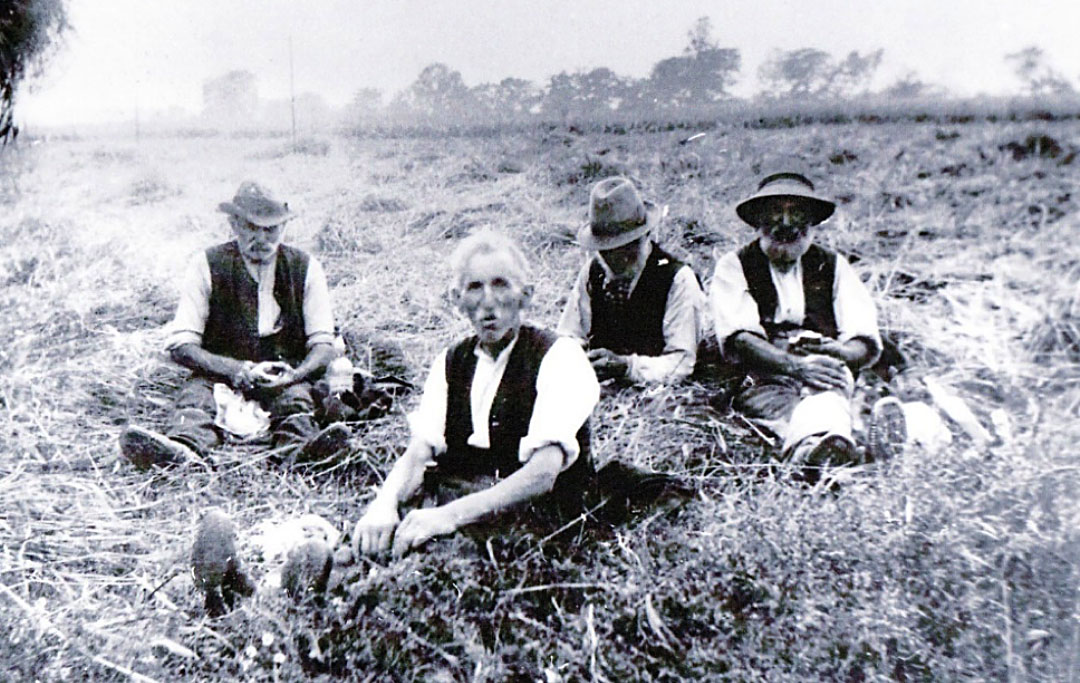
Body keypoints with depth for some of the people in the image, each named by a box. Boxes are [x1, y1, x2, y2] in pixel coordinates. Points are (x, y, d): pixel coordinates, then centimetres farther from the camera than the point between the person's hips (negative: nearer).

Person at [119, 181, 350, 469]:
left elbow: (323, 346, 3)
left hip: (284, 379, 1)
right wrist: (241, 370, -21)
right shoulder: (207, 265, 1)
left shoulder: (305, 267, 4)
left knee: (295, 396, -33)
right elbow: (181, 346, -4)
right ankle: (181, 448, -59)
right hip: (220, 374, 0)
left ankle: (300, 446, -60)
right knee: (197, 392, -32)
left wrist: (295, 374, -20)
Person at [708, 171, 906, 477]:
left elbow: (867, 345, 12)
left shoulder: (833, 266, 22)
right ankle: (816, 446, -70)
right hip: (762, 382, -2)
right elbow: (739, 340, -5)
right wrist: (795, 365, -22)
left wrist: (839, 351, -14)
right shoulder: (734, 267, 13)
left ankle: (819, 450, -65)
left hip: (824, 370, 3)